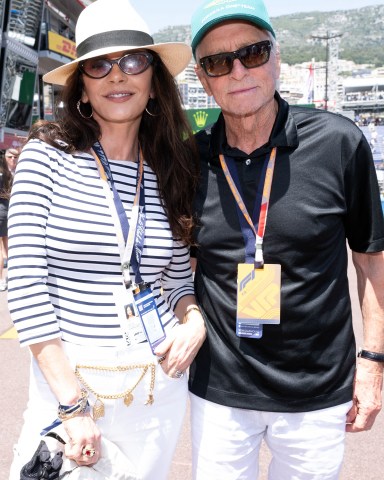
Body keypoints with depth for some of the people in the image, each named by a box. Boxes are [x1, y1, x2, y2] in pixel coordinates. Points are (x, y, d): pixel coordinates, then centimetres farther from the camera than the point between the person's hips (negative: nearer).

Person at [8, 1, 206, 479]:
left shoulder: (171, 171, 2)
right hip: (66, 381, -3)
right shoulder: (47, 155, -9)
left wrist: (194, 320, -10)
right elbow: (25, 286, -13)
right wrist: (74, 404, -15)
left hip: (159, 384, 4)